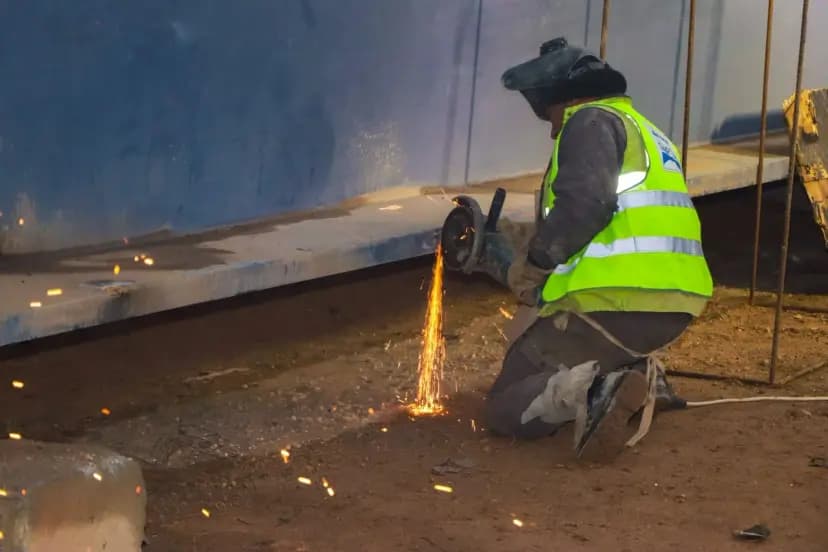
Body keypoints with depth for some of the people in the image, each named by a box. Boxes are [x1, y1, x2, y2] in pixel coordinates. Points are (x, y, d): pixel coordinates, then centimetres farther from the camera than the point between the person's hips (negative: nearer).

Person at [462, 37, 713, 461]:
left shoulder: (592, 121, 0)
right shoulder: (641, 131, 28)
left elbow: (583, 205, -20)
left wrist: (530, 263, -5)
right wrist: (503, 243, 32)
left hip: (614, 305, -9)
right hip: (673, 309, 9)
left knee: (507, 409, 3)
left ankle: (594, 392, -26)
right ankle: (642, 378, 10)